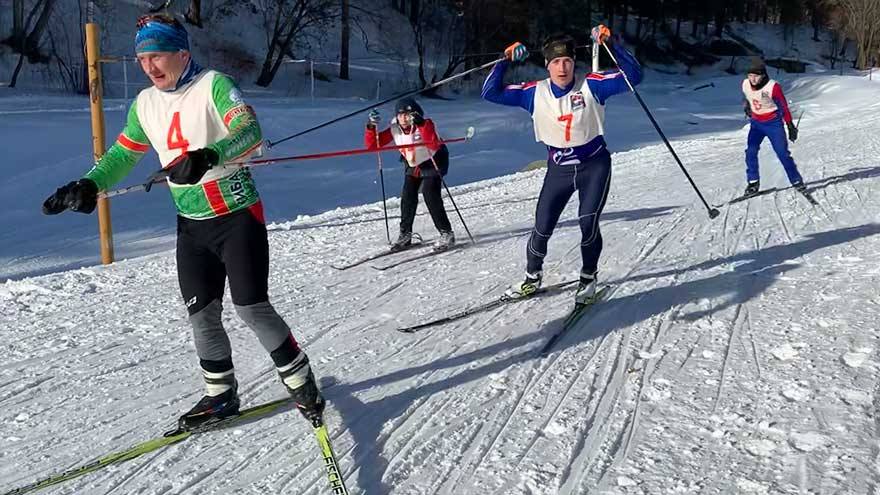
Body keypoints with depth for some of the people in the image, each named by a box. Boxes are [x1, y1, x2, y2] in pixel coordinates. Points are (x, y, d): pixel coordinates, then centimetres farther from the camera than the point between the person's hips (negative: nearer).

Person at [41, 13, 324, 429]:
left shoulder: (213, 85, -13)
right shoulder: (145, 104, 6)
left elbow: (250, 132, -27)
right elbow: (122, 155, 16)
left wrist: (207, 156, -44)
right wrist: (88, 185, 0)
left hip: (238, 216, -6)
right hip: (192, 225, 6)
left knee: (251, 307, -6)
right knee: (202, 314, 7)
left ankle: (301, 384, 11)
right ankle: (220, 395, 24)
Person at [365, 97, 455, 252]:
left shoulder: (426, 124, -27)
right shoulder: (394, 128, -14)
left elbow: (434, 145, -46)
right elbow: (372, 144, -11)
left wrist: (421, 124, -52)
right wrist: (372, 127, -27)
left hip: (433, 162, -5)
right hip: (412, 165, 5)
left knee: (430, 194, -18)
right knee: (408, 197, -3)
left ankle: (446, 234, -10)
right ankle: (405, 235, 12)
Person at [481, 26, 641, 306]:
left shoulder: (591, 86, -11)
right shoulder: (535, 93, -6)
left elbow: (633, 76, -17)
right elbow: (491, 93, -6)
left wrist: (611, 45, -26)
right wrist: (505, 62, -14)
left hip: (594, 166, -2)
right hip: (559, 169, 2)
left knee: (588, 223, -12)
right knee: (542, 228, 1)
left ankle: (589, 278, 13)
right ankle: (532, 277, 25)